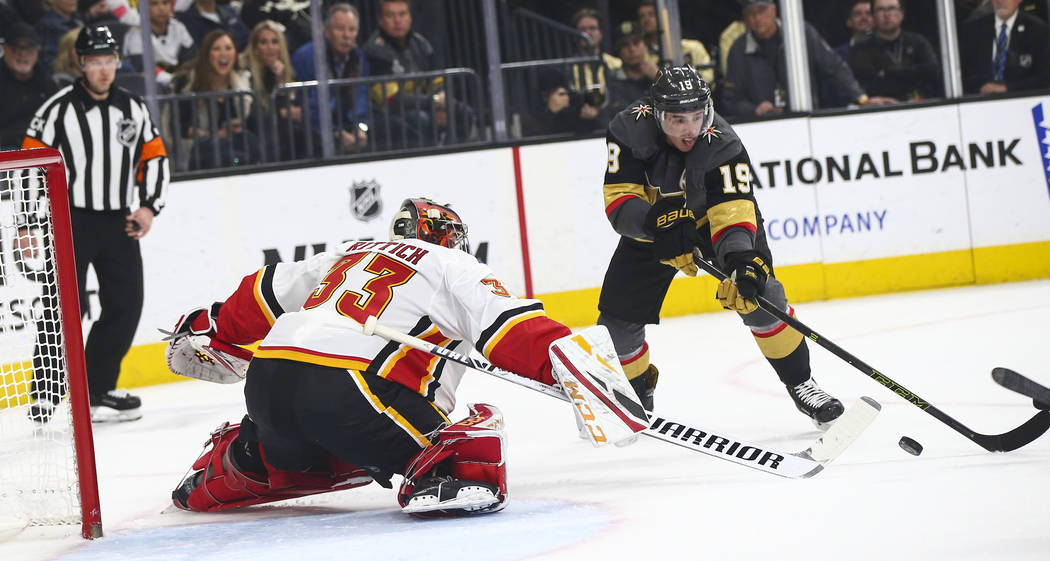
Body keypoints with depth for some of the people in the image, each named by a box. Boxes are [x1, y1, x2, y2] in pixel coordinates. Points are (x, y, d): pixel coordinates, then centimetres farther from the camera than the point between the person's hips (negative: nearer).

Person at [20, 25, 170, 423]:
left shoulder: (133, 108, 7)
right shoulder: (59, 109, -8)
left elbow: (154, 157, 16)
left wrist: (148, 206, 3)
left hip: (119, 224, 5)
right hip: (70, 221, -5)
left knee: (126, 306, 5)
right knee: (64, 307, -12)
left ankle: (98, 390, 15)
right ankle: (46, 391, -7)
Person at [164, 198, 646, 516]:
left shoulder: (348, 255, 32)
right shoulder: (452, 266, 13)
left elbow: (264, 294, 38)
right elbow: (511, 329, -4)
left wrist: (213, 333, 52)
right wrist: (572, 357, -12)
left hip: (267, 382, 8)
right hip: (345, 390, -7)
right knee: (478, 427, -3)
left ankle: (212, 480, 40)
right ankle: (445, 477, -31)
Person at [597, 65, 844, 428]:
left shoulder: (722, 145, -34)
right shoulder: (630, 131, -28)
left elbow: (732, 212, -41)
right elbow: (619, 202, -29)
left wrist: (742, 260, -59)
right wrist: (658, 225, -48)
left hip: (714, 218, -2)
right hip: (652, 225, 2)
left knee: (758, 294, -23)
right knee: (618, 319, -3)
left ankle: (800, 383, -8)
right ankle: (635, 392, 26)